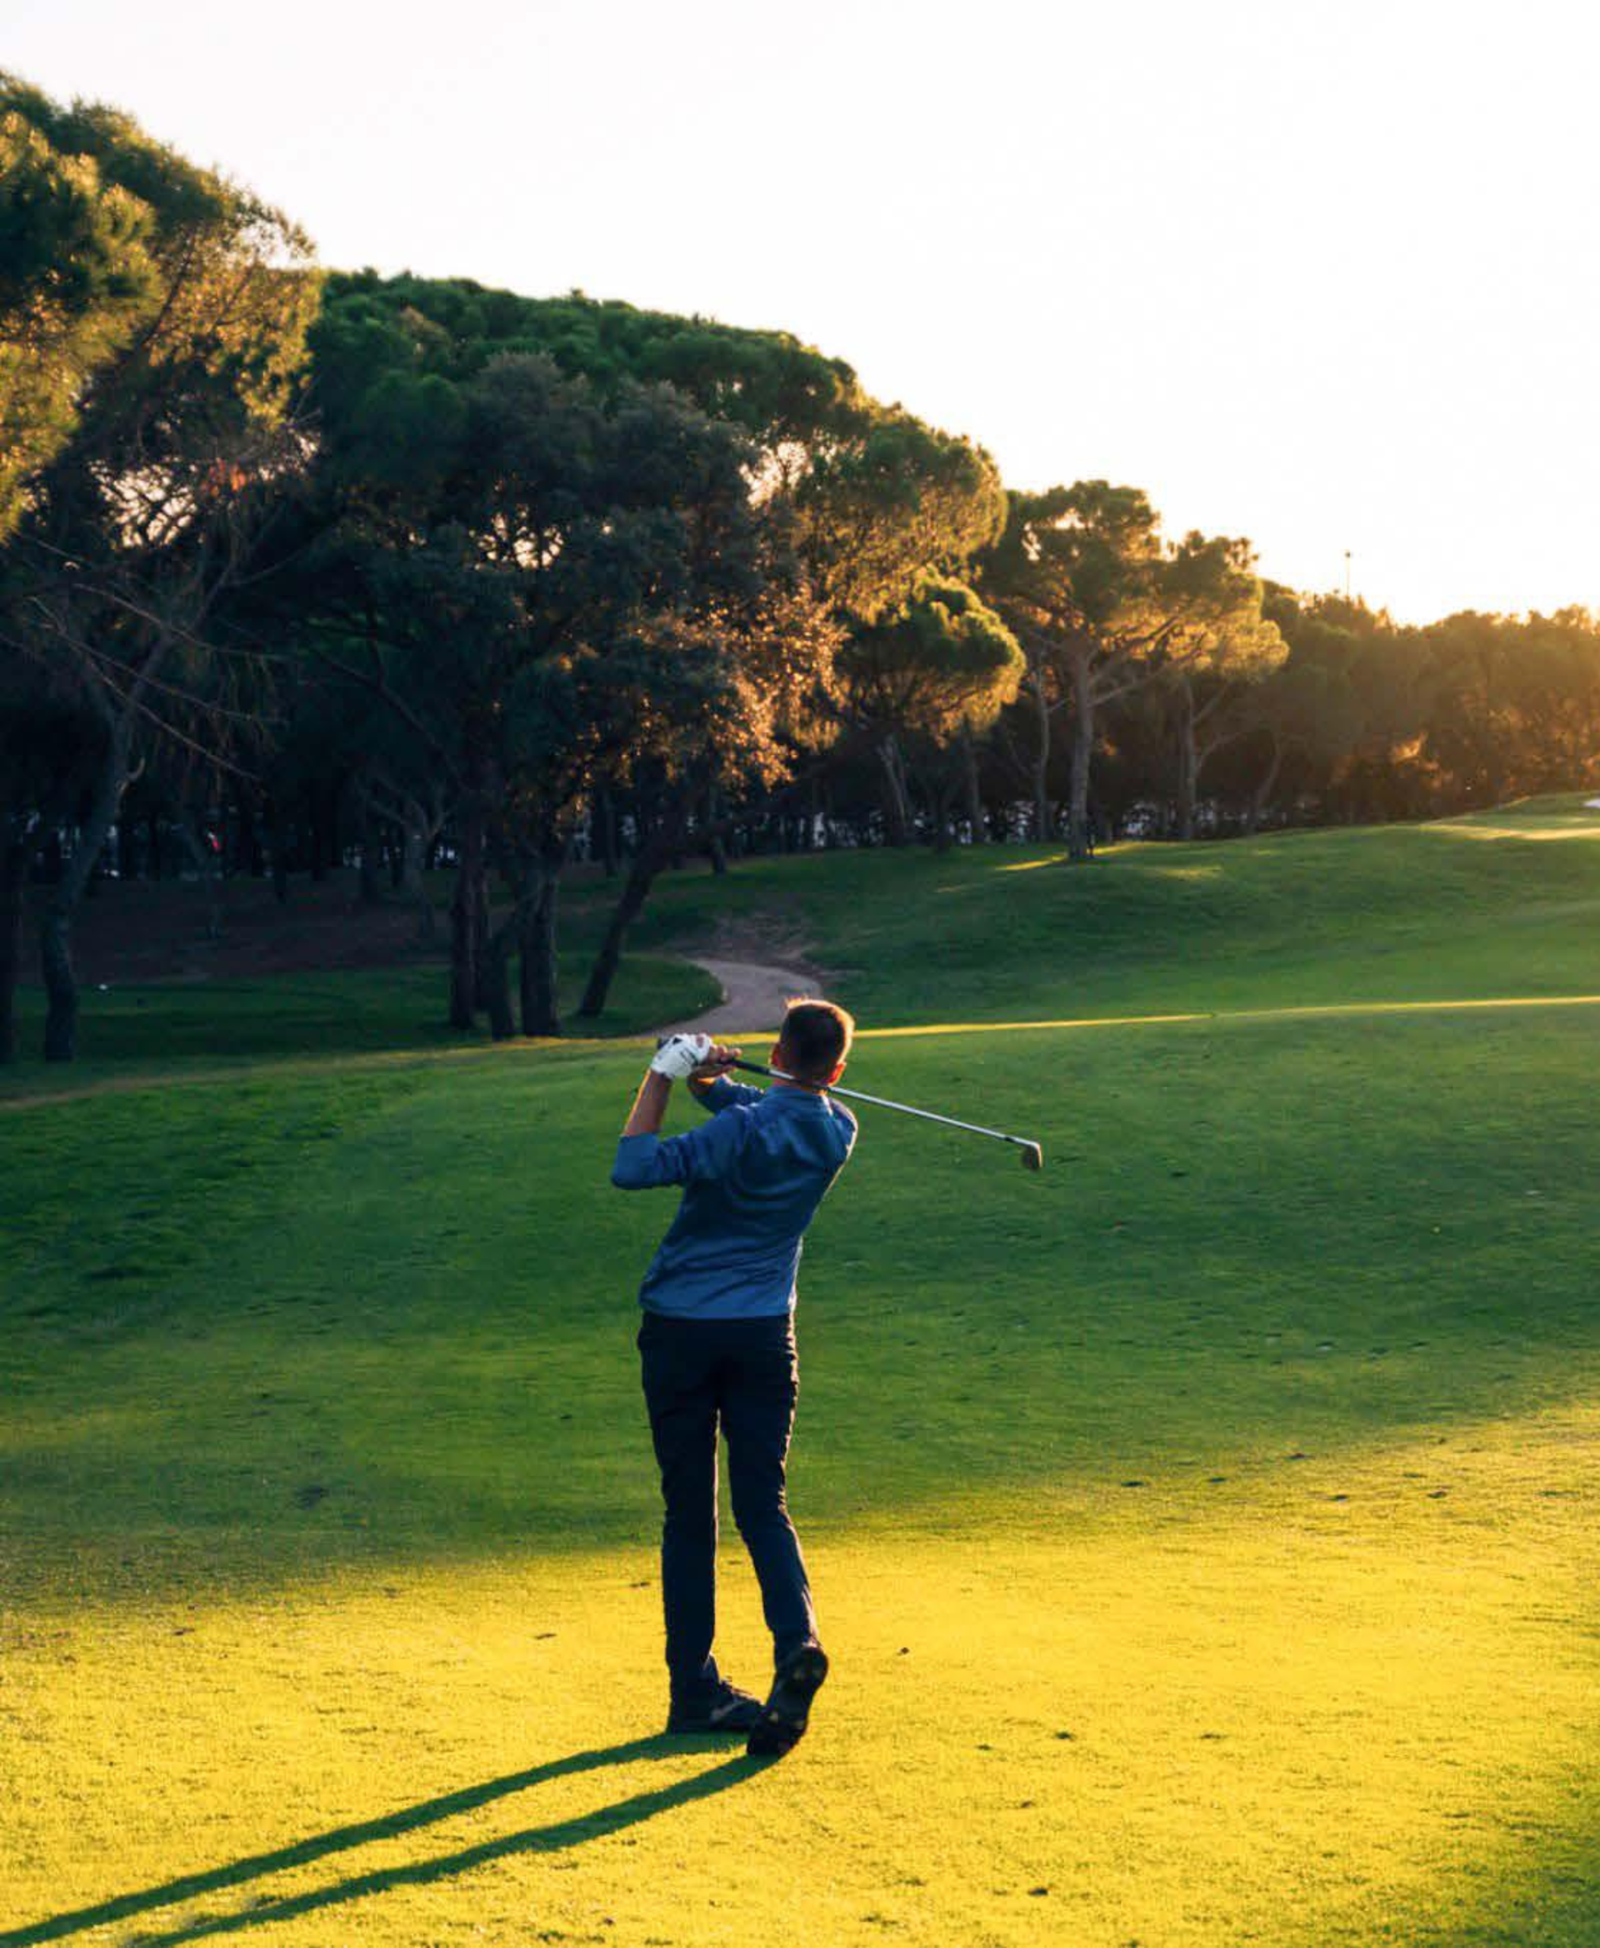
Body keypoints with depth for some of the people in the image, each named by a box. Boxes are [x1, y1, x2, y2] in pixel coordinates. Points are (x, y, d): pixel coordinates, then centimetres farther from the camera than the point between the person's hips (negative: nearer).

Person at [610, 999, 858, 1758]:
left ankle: (695, 1687, 9)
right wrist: (708, 1080, 1)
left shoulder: (744, 1129, -16)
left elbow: (633, 1168, -19)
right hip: (763, 1333, 3)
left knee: (688, 1513, 6)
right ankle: (796, 1640, -18)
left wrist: (662, 1077, -11)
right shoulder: (836, 1132, 3)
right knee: (762, 1504, 7)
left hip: (680, 1332, -3)